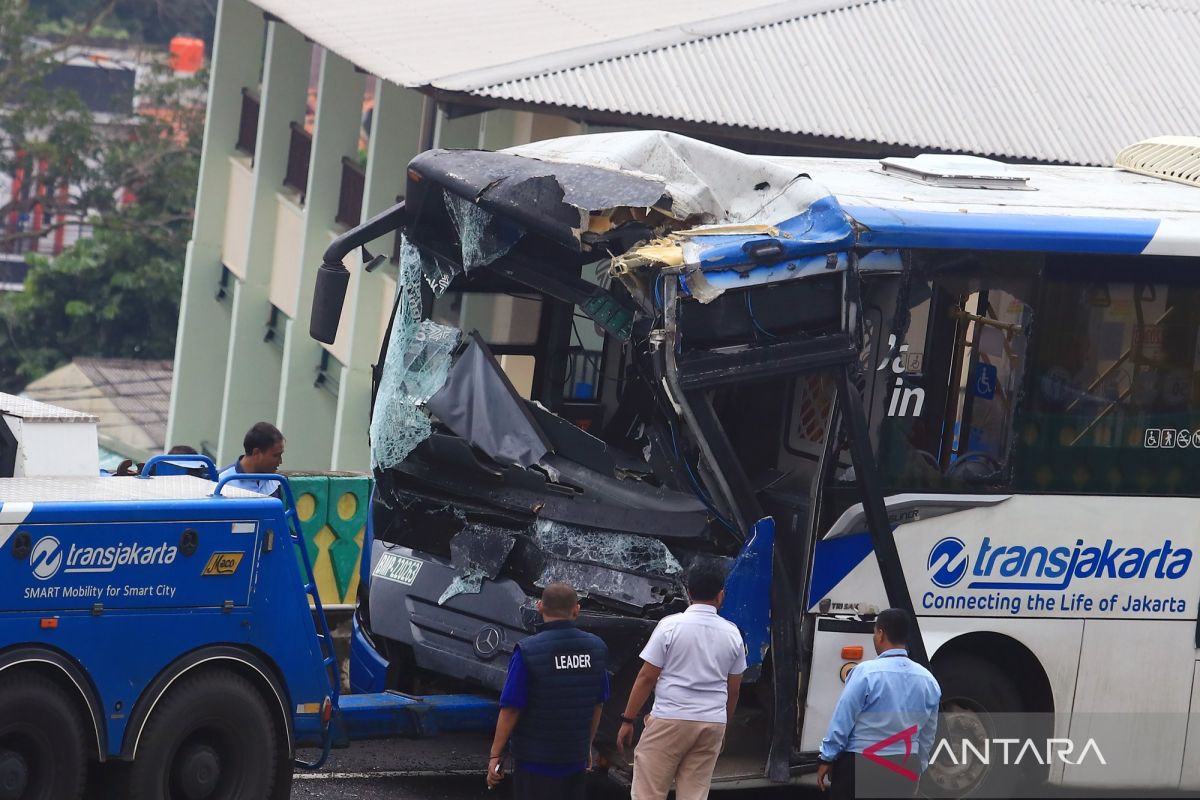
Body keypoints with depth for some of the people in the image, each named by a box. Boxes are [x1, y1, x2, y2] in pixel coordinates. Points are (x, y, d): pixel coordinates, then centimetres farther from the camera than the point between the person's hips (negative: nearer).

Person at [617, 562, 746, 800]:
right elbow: (733, 689, 13)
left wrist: (627, 720, 1)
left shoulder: (671, 625, -5)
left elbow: (646, 677, -6)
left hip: (670, 719, -4)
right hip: (712, 722, 4)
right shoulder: (732, 633, 6)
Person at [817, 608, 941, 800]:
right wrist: (917, 769, 24)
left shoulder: (866, 672, -14)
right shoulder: (928, 680, 4)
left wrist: (827, 759, 0)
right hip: (905, 770, 5)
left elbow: (842, 721, -10)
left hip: (860, 768, -5)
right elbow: (927, 736, 12)